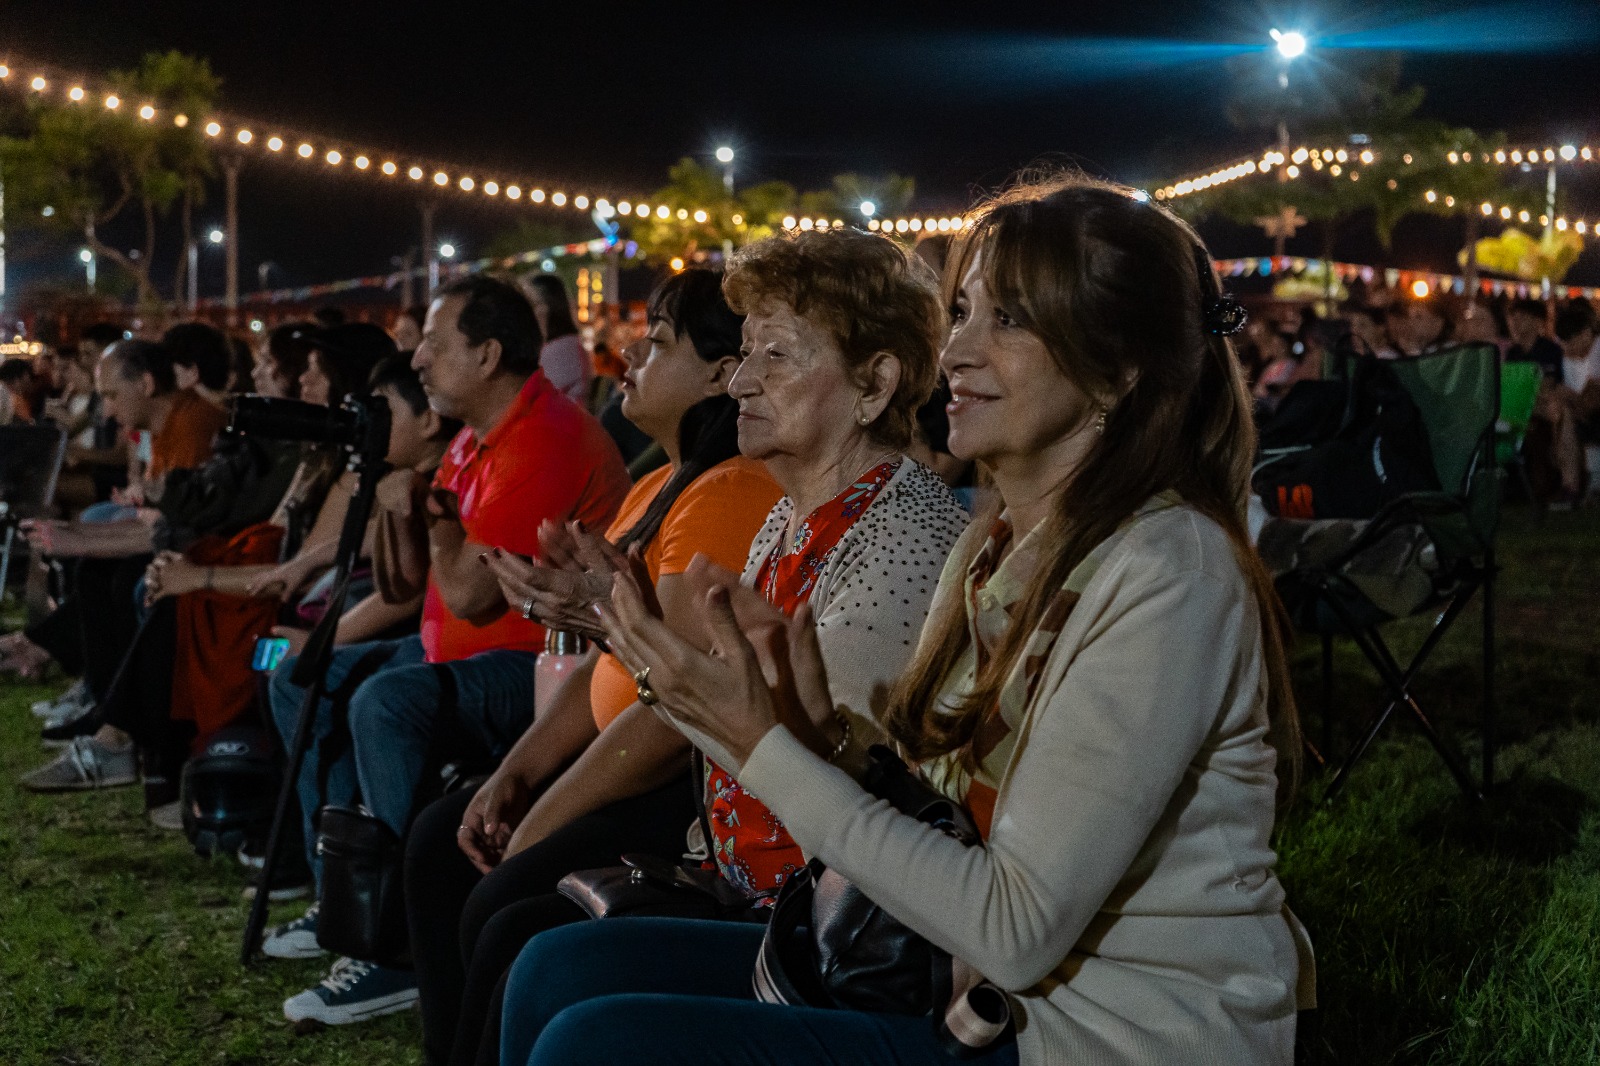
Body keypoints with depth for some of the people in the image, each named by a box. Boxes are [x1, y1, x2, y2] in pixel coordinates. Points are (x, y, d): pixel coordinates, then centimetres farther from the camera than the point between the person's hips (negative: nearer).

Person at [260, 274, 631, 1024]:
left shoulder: (544, 439, -20)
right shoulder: (475, 439, 14)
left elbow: (467, 592, -23)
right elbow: (407, 581, 15)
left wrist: (435, 516, -4)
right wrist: (402, 502, -3)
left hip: (541, 667, -11)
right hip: (464, 650, 11)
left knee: (386, 702, -34)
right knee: (303, 679, 14)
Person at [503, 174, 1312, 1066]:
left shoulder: (1166, 577, -21)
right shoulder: (996, 548, 8)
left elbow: (1019, 929, -23)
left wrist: (767, 746, -21)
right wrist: (814, 724, -11)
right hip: (979, 981, 8)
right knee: (560, 970, 3)